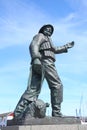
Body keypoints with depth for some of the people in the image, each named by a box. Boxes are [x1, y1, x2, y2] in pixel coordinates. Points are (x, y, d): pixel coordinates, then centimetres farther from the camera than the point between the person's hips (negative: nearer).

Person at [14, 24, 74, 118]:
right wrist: (36, 58, -28)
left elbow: (54, 50, 50)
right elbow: (33, 46, -10)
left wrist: (66, 46, 52)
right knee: (57, 85, -3)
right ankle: (56, 113, -7)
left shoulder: (46, 40, 38)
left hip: (38, 65, 9)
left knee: (33, 89, -4)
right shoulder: (40, 35, 10)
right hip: (45, 62, -9)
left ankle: (17, 114, -16)